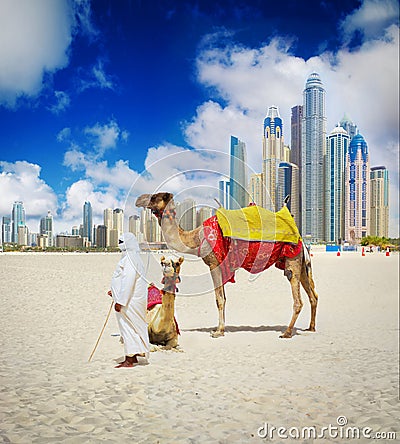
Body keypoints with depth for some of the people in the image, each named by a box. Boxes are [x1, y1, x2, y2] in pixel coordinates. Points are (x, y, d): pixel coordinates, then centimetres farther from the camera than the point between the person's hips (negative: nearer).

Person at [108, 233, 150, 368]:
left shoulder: (130, 258, -18)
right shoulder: (132, 257, 15)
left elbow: (128, 281, -24)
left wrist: (120, 301, -24)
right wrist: (115, 292, 24)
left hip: (129, 300, -10)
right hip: (132, 299, 10)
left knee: (128, 327, -5)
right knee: (134, 327, 14)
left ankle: (130, 360, 0)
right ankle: (133, 357, 22)